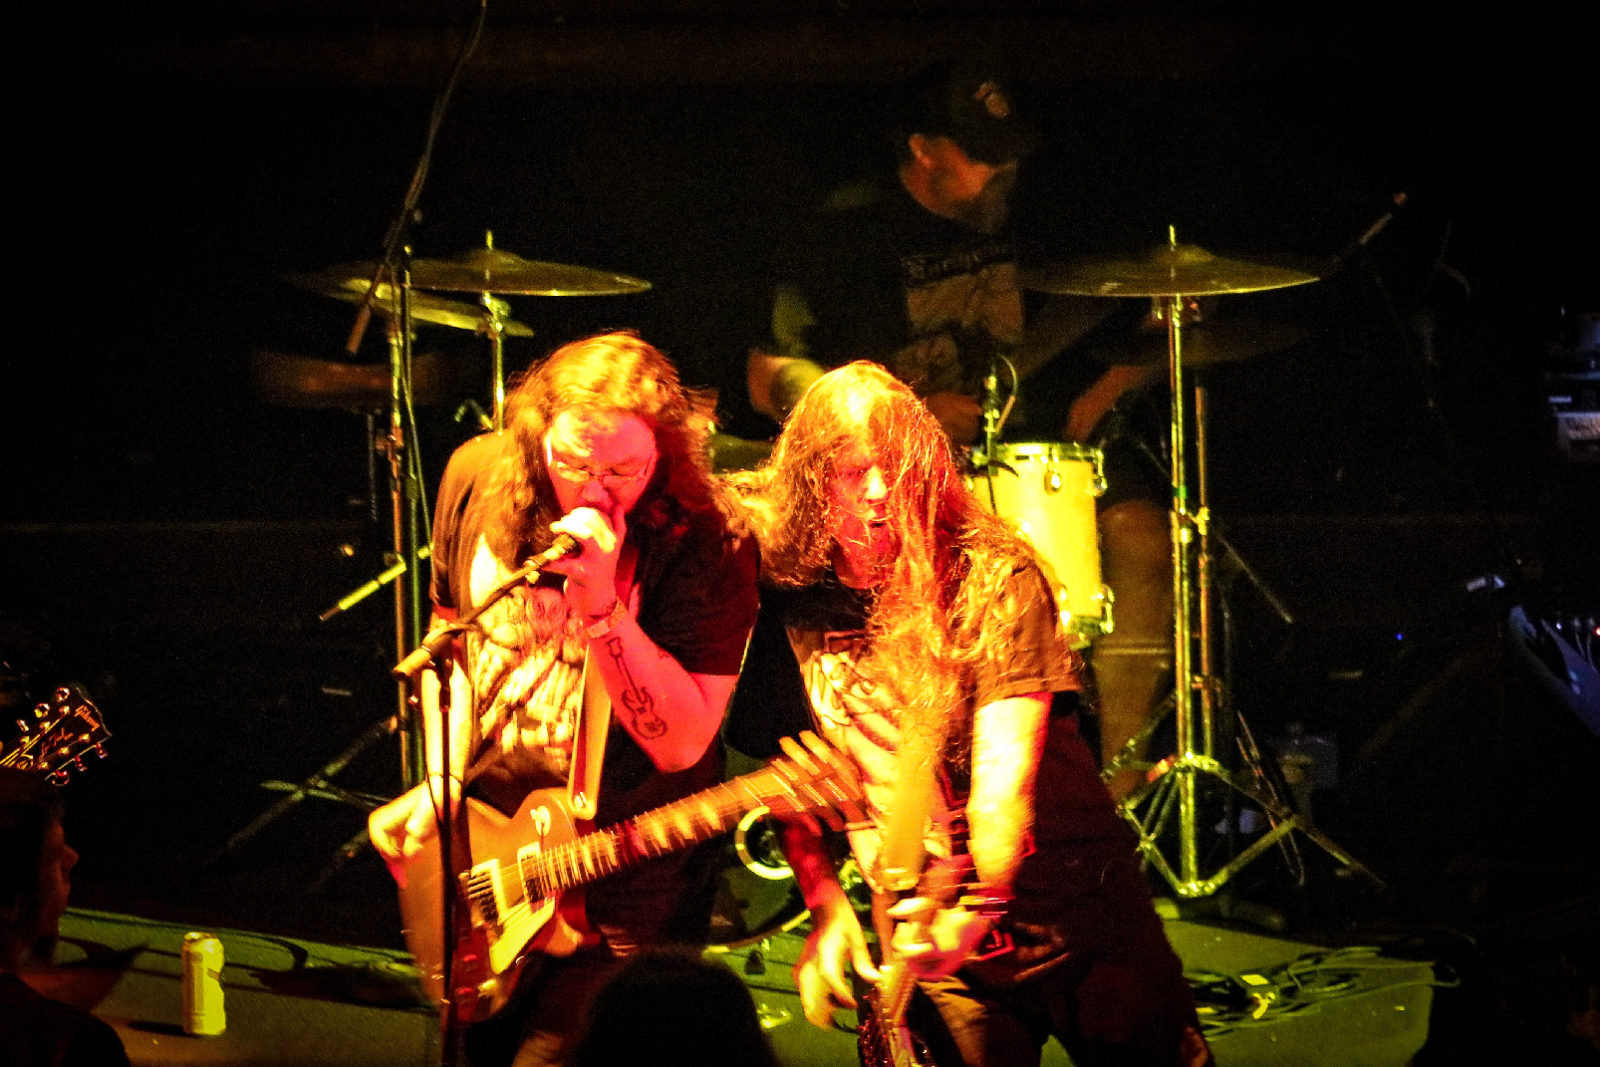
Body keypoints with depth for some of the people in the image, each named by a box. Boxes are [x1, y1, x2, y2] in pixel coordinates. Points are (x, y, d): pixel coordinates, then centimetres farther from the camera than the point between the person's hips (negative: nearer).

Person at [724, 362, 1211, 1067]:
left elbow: (1005, 764, -24)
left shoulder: (993, 574, -13)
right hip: (925, 931, 2)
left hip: (1072, 913, -2)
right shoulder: (790, 599, -3)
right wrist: (825, 903, -4)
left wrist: (978, 908, -38)